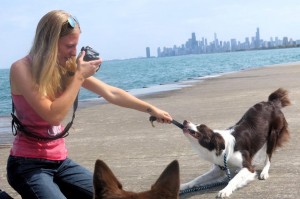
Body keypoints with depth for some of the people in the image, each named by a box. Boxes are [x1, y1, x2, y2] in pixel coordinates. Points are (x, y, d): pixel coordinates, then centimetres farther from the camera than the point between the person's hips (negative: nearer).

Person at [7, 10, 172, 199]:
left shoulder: (67, 67, 2)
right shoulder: (22, 69, -16)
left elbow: (111, 93, 9)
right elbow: (53, 116, -24)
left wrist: (151, 109, 12)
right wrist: (79, 77, -18)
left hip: (60, 161, 7)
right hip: (28, 164, -7)